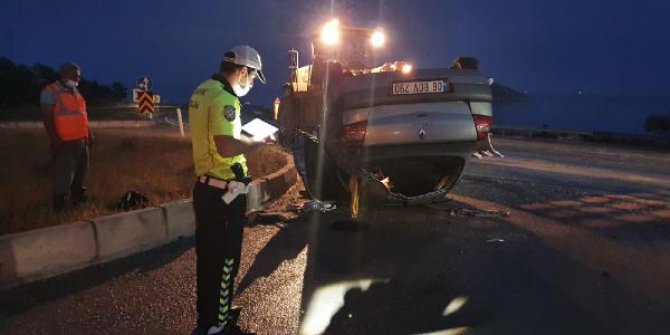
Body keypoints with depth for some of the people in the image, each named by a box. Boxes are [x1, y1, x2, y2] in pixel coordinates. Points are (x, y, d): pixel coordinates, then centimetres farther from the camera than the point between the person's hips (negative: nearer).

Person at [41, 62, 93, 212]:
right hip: (64, 142, -8)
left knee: (80, 170, 16)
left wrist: (89, 133, 18)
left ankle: (78, 194, 29)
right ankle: (60, 202, 6)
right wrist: (54, 138, -21)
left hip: (81, 140, 8)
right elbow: (47, 117, -15)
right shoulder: (50, 91, -9)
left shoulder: (76, 92, 15)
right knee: (63, 173, -4)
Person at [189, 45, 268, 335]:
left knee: (207, 256, 21)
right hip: (223, 193, -10)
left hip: (205, 187, 10)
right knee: (223, 260, 4)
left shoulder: (203, 91, 10)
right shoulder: (224, 98, -20)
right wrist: (259, 140, -15)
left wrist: (245, 134, 12)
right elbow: (227, 148, -30)